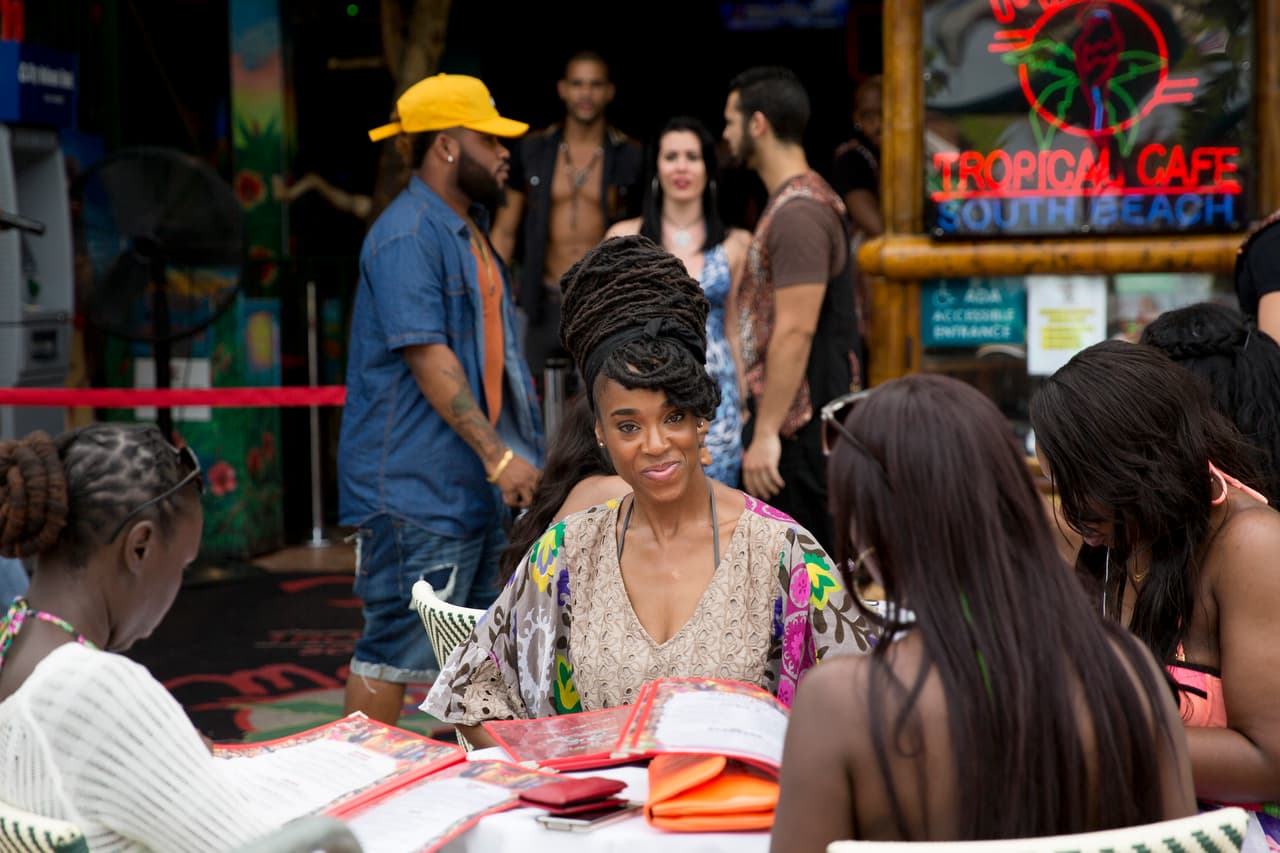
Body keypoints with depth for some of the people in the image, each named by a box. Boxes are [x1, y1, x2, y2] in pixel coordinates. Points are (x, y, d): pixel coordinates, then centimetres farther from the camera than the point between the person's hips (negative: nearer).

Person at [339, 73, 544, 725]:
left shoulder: (468, 230, 17)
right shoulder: (406, 236, -16)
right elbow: (427, 358, -23)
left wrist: (513, 449, 20)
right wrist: (498, 455, -24)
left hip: (472, 482, 10)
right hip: (414, 485, -10)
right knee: (396, 648, -5)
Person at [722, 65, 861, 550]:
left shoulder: (797, 213, -18)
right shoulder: (801, 200, 15)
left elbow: (795, 332, -23)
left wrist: (767, 432, -23)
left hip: (798, 420, -10)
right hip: (795, 414, 10)